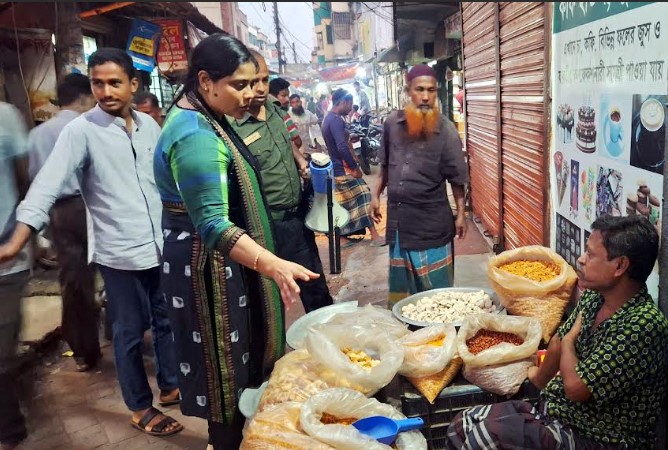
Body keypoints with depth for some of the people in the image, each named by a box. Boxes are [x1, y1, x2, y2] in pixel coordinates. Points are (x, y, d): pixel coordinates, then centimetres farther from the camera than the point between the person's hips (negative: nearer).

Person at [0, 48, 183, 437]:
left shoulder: (149, 124, 5)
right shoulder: (81, 130, -10)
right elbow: (49, 184, -17)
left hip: (162, 246, 5)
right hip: (120, 254, -5)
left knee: (168, 321, 18)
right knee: (130, 333, 9)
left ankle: (171, 386, 39)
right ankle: (141, 408, 27)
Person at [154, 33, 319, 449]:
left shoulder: (202, 119, 7)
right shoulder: (196, 137, -28)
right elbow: (213, 225, -36)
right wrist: (273, 264, -48)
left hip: (222, 258, 11)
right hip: (209, 263, -11)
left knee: (238, 354, 24)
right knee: (225, 363, 4)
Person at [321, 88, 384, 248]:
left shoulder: (328, 119, 14)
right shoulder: (336, 120, -19)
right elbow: (342, 147, -27)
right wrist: (355, 167, -21)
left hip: (336, 169, 10)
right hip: (343, 168, -10)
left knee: (343, 204, 12)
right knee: (363, 197, -5)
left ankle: (342, 238, 17)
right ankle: (374, 235, -3)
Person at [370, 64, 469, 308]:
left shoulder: (446, 130, -10)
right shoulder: (392, 123, 1)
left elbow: (456, 178, -5)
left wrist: (460, 214, -6)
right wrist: (376, 195, 12)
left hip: (431, 218, -4)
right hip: (397, 215, 4)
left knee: (434, 287, 4)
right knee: (401, 282, 18)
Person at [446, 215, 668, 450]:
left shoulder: (642, 325, -27)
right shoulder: (594, 296, 0)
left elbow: (575, 388, -26)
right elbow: (559, 342, 18)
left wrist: (569, 339, -7)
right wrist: (541, 378, 34)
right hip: (555, 409, 8)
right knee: (463, 425, -4)